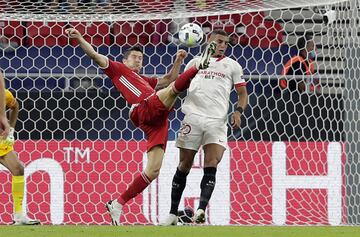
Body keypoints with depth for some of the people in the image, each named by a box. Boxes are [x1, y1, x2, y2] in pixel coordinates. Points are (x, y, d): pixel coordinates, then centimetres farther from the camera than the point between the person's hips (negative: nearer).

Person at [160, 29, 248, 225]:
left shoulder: (232, 66, 15)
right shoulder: (195, 62, 17)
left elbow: (242, 93, 14)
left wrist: (238, 111, -4)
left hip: (217, 121, -1)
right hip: (193, 118, 1)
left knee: (211, 166, -16)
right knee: (184, 166, 1)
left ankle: (201, 210, -28)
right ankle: (173, 214, 7)